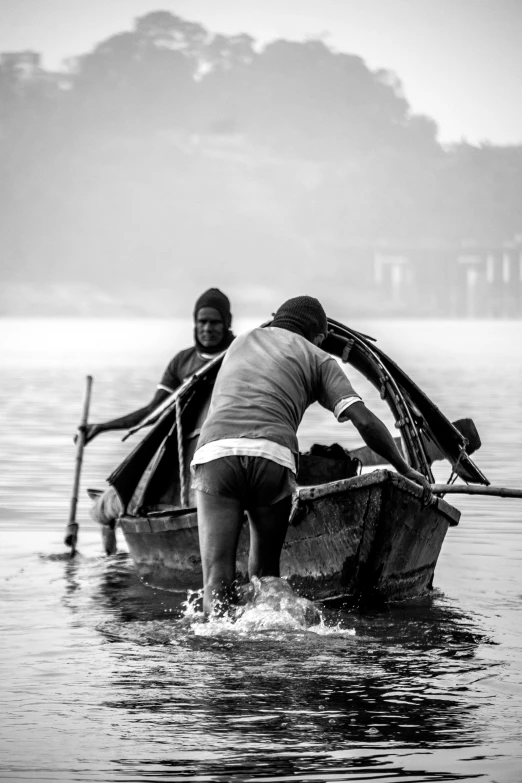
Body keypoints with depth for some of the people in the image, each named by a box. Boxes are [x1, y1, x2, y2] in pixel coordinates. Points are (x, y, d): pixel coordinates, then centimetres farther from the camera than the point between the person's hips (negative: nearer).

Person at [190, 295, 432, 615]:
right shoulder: (317, 358, 20)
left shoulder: (242, 341, 33)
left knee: (217, 575, -7)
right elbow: (365, 421, 10)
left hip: (214, 451, 2)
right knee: (265, 573, 13)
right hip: (272, 456, -2)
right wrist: (405, 470, 19)